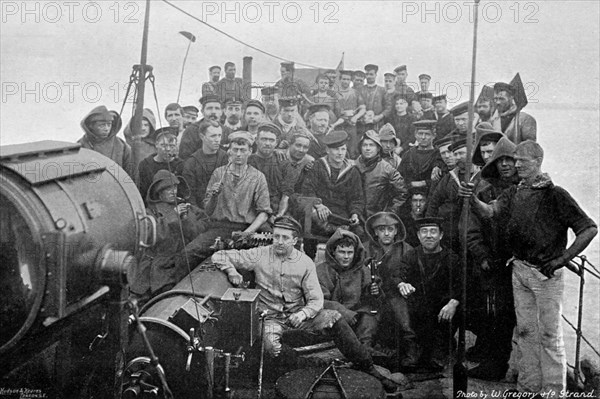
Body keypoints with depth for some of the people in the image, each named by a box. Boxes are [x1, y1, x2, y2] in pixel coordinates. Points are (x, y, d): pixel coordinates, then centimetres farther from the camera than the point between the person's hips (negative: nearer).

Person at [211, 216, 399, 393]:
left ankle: (367, 368, -14)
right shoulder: (259, 255, -5)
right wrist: (231, 271, -23)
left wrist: (303, 314, -27)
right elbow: (219, 256, -2)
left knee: (333, 318, -23)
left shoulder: (305, 263, -2)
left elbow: (316, 300, -6)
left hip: (298, 314, 1)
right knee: (270, 344, -36)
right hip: (271, 318, -1)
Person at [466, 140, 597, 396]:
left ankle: (554, 389, 13)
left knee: (549, 334, 1)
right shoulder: (514, 193, 8)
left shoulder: (555, 195, -11)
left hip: (547, 273, -6)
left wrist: (562, 260, -15)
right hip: (519, 269, 6)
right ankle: (529, 386, 24)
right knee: (525, 331, 13)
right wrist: (473, 199, -25)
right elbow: (489, 211, -5)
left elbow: (589, 229, -12)